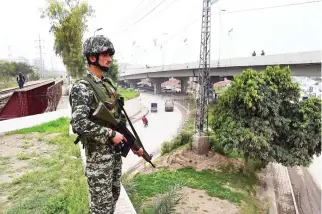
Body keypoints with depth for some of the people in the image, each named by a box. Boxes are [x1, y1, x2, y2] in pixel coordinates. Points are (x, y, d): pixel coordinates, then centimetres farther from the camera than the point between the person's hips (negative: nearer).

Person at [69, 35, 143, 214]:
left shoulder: (109, 84, 9)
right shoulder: (82, 87, -17)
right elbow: (79, 124, -29)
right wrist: (111, 134, -22)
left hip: (116, 150, 8)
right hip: (98, 153, -8)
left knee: (113, 196, 22)